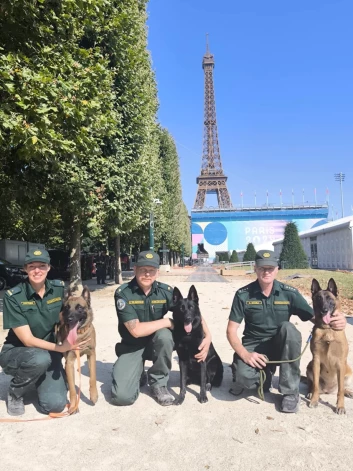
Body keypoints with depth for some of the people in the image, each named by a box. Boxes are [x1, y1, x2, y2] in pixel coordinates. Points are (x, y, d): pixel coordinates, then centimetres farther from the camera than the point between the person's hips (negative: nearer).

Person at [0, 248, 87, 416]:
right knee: (41, 359, -37)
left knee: (55, 404, -17)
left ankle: (40, 379, 17)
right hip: (16, 353, -2)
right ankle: (15, 392, -4)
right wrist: (60, 348, -31)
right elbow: (28, 340, -20)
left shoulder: (60, 289, -9)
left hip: (49, 352, 3)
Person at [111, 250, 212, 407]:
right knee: (122, 396, -22)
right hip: (132, 347, -2)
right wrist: (168, 322, -22)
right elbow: (136, 330, -26)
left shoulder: (165, 291, -11)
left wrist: (208, 336, -21)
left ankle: (159, 383, -8)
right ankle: (138, 376, 15)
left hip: (156, 343, 2)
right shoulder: (123, 293, -20)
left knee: (164, 334, -34)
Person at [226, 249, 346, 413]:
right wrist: (244, 354, -26)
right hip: (253, 346, -1)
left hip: (280, 346, 1)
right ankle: (264, 374, 7)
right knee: (244, 376, -33)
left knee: (287, 327, -33)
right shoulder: (243, 295, -9)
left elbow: (314, 317, -7)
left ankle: (290, 391, -17)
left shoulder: (289, 293, -6)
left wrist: (337, 320, -31)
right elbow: (231, 330, -9)